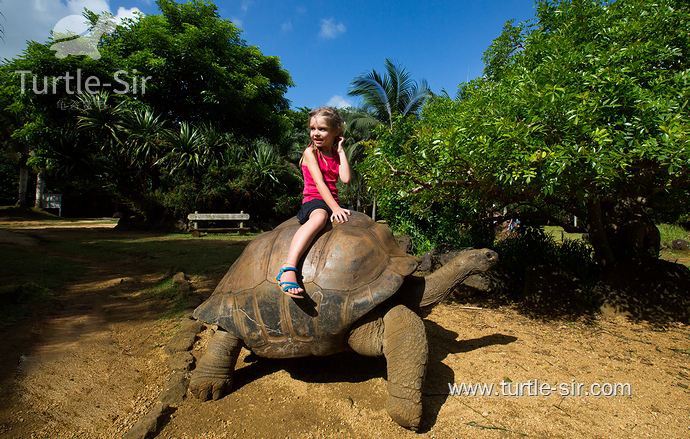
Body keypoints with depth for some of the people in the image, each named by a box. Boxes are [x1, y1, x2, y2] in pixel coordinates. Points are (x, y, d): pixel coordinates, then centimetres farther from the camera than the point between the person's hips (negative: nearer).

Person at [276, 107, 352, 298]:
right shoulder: (310, 152, 2)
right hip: (313, 200, -7)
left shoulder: (336, 154, 17)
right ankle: (288, 269, -55)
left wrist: (341, 150, 3)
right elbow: (319, 182, -13)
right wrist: (335, 208, -25)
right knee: (320, 216, -41)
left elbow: (345, 179, -3)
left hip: (333, 202, 7)